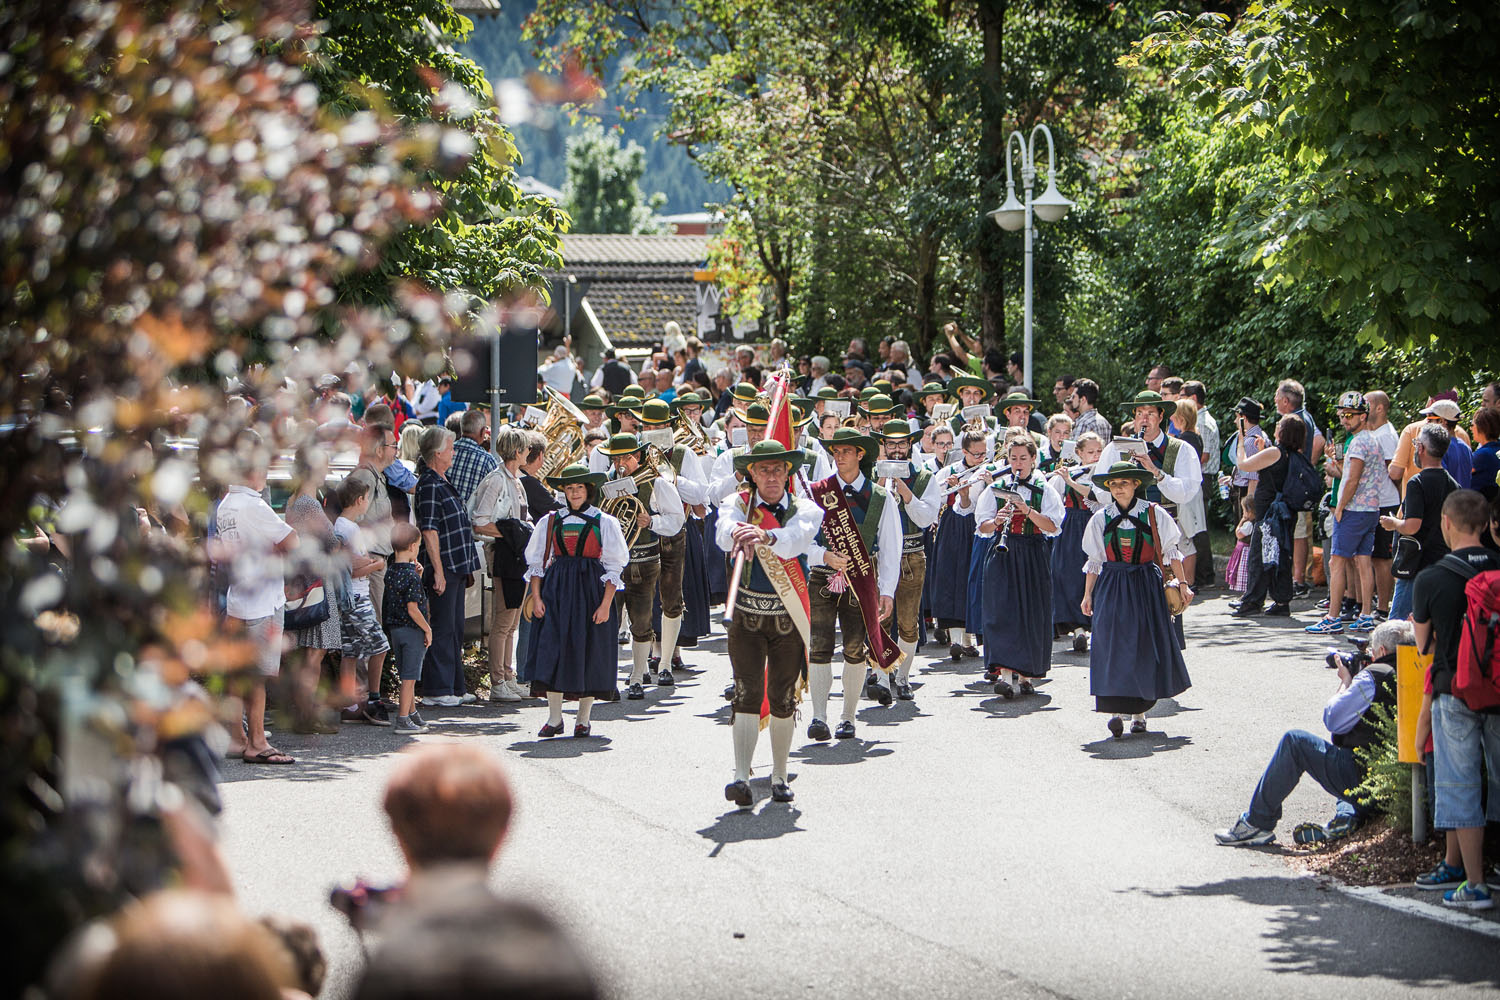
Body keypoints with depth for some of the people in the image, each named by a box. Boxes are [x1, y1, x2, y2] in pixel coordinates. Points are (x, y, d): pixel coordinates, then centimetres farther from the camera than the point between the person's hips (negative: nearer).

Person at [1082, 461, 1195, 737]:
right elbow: (1093, 560, 11)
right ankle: (1115, 710, -13)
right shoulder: (1101, 518, 5)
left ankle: (1139, 710, 12)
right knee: (1112, 645, -11)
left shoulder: (1154, 514, 0)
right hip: (1112, 587, 0)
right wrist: (1088, 595, 8)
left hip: (1146, 586, 0)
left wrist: (1182, 583, 1)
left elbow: (1170, 552, 6)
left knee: (1145, 646, 1)